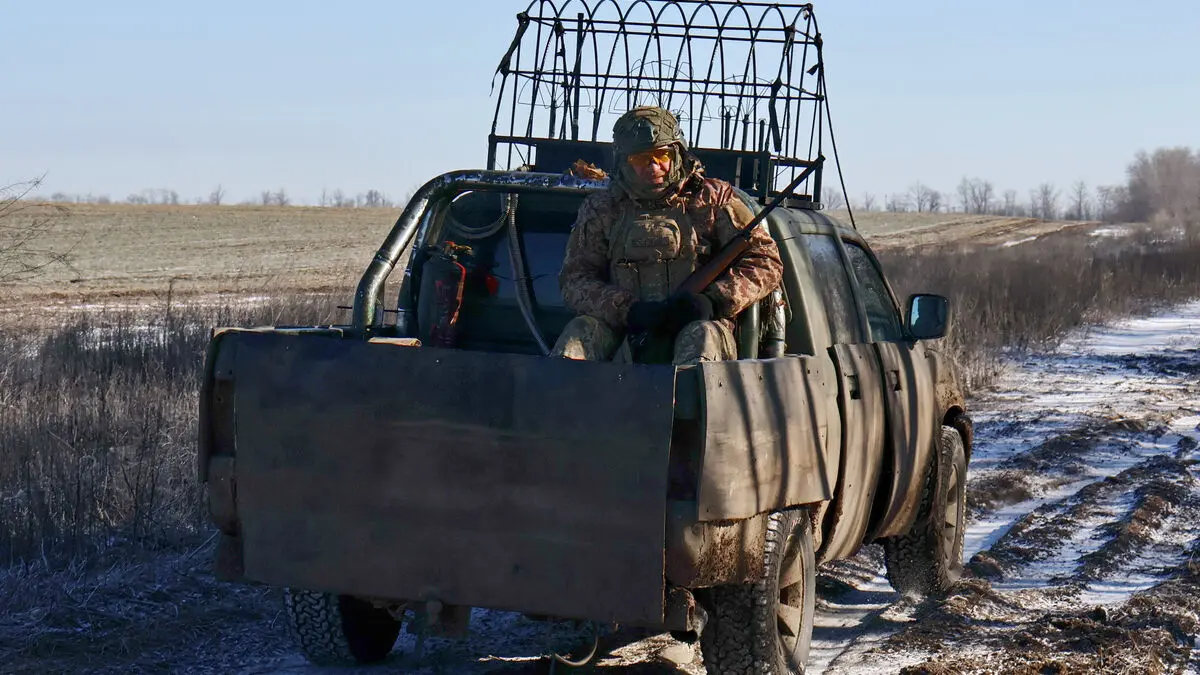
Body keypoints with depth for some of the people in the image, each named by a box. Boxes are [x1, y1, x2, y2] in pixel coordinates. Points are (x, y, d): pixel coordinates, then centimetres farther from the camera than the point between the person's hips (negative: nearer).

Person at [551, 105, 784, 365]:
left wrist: (713, 300, -13)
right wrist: (628, 309, -14)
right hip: (626, 335, 2)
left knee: (702, 336, -34)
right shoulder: (602, 210, 14)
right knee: (582, 330, -26)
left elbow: (766, 263, 5)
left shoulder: (712, 199, 11)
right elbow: (574, 280, 5)